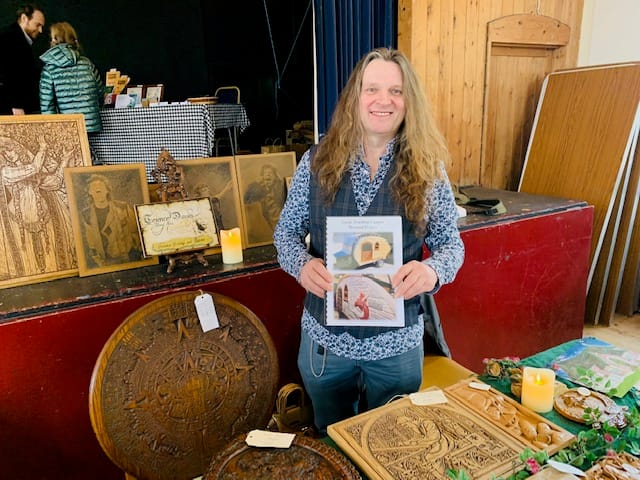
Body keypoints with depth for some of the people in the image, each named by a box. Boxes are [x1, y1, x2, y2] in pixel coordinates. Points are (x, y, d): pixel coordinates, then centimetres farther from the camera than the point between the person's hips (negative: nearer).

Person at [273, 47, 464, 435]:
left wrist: (432, 270, -25)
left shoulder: (428, 169, -7)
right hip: (325, 336, 1)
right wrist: (302, 264, -21)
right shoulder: (318, 161, -6)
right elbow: (286, 231, 1)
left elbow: (452, 244, -2)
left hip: (397, 342, 0)